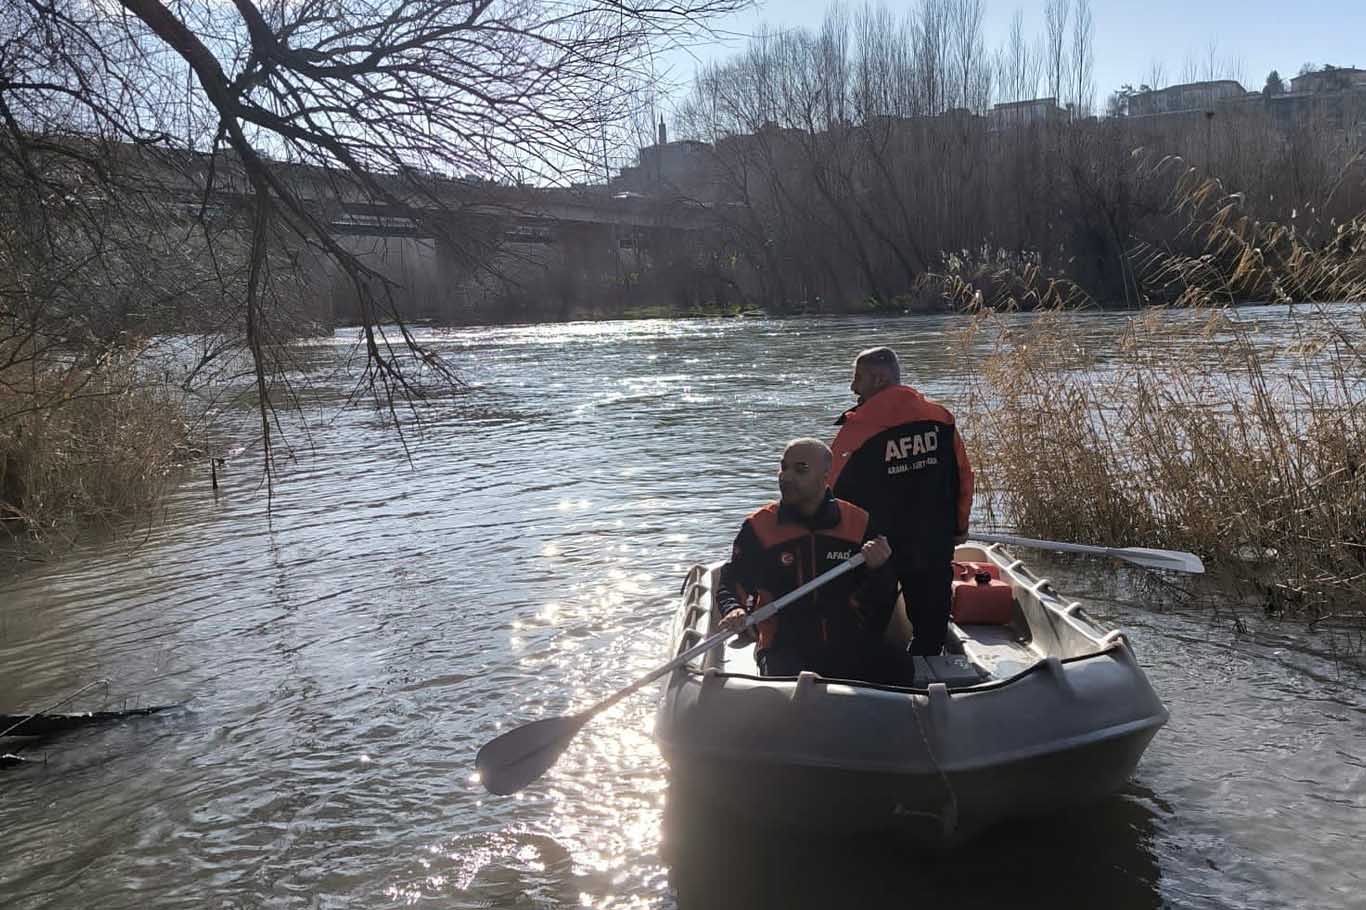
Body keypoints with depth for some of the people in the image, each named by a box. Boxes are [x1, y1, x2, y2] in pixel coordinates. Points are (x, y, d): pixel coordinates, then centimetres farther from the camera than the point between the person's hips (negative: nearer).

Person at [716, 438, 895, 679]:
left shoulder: (858, 523, 6)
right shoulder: (759, 526, 2)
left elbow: (884, 600, 11)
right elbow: (731, 581, 7)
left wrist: (877, 568, -12)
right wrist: (733, 609, -16)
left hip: (849, 647, 2)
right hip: (784, 649, -2)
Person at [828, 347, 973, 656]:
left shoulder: (857, 427, -16)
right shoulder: (941, 417, -1)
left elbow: (836, 489, -10)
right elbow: (963, 475, 7)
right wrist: (960, 526, 18)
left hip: (877, 548, -4)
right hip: (936, 546, 4)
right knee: (931, 616, 16)